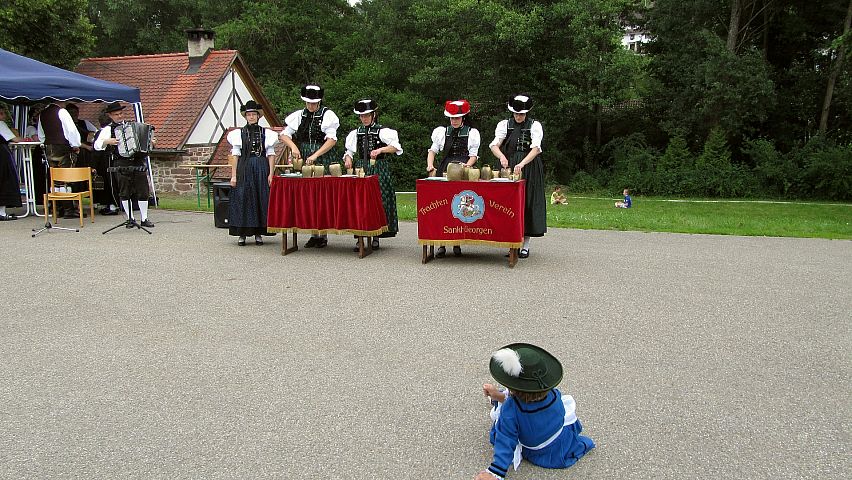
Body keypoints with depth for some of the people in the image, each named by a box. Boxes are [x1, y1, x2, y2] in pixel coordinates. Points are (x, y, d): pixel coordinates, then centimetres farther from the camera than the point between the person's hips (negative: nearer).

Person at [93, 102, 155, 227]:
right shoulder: (108, 129, 5)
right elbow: (97, 145, -2)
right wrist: (107, 141, -19)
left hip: (138, 163, 3)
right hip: (122, 165, -3)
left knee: (143, 191, 1)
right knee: (125, 193, 2)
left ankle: (144, 219, 9)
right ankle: (130, 219, 12)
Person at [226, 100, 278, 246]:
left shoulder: (266, 133, 7)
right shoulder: (239, 133, 7)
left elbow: (271, 155, 5)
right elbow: (235, 155, 4)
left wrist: (271, 174, -5)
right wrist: (233, 175, -3)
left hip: (261, 169, 1)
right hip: (244, 169, 0)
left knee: (262, 200, 0)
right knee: (243, 200, -1)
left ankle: (258, 233, 10)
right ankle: (242, 234, 6)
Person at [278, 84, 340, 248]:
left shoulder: (328, 115, -1)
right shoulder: (299, 115, 10)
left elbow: (332, 140, -9)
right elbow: (283, 134, 11)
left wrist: (315, 155, -17)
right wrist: (293, 147, -8)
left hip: (323, 160, -4)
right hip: (304, 159, 4)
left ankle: (323, 234, 0)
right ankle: (314, 234, 9)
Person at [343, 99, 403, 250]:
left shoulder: (382, 131, -3)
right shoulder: (355, 133, 12)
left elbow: (396, 147, -11)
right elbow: (350, 151, 18)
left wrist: (380, 150, -23)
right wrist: (348, 158, -3)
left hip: (378, 169, -4)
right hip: (361, 169, 4)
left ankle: (376, 237, 8)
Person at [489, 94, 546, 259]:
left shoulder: (535, 126, 1)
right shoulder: (504, 125, 7)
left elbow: (535, 149, -12)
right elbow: (494, 145, -6)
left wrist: (521, 164, -27)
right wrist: (502, 157, -28)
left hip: (529, 168, -1)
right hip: (508, 167, 2)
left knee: (528, 202, -2)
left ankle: (525, 245, 5)